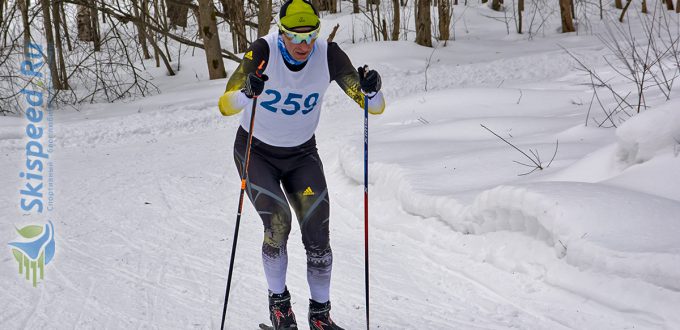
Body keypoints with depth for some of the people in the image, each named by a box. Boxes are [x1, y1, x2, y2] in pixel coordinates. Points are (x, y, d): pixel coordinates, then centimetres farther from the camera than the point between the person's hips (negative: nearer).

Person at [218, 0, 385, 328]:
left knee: (318, 233, -7)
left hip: (301, 154, 2)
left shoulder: (328, 55, -20)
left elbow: (374, 108, -19)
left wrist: (371, 92, -42)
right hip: (256, 151, -2)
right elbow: (224, 106, -31)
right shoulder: (263, 52, -26)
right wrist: (248, 93, -52)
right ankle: (278, 301, 4)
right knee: (278, 222, -21)